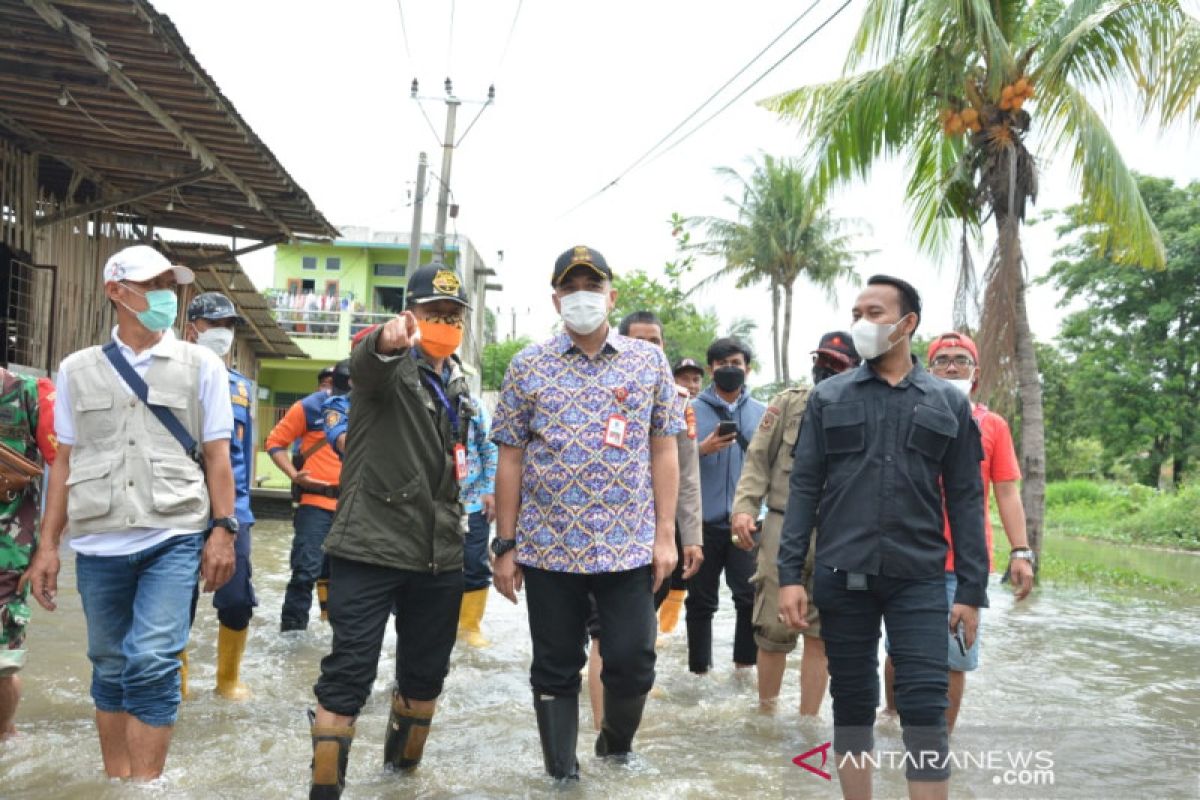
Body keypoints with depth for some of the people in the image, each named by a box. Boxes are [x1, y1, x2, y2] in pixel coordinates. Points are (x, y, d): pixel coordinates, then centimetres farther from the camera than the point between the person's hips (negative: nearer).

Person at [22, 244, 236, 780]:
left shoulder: (201, 366, 4)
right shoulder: (77, 370, 9)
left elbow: (217, 455, 4)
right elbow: (64, 462, 12)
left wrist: (223, 529, -4)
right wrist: (47, 546, 9)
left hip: (173, 539, -2)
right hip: (98, 545, 3)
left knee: (152, 664, -12)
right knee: (110, 669, 12)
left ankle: (145, 784, 0)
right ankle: (116, 779, 27)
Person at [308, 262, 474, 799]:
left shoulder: (458, 382, 14)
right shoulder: (390, 364, -7)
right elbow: (366, 367, -33)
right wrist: (388, 341, -56)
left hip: (438, 554, 7)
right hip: (371, 547, -6)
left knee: (425, 674, 16)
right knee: (349, 674, -5)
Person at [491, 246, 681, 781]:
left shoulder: (649, 362, 4)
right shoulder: (527, 366, 2)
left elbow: (663, 452, 5)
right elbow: (511, 459, 3)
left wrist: (665, 535, -1)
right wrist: (505, 546, 0)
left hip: (629, 546, 1)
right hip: (548, 547, 0)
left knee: (633, 665, 6)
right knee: (555, 670, 10)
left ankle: (616, 745, 36)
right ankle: (562, 773, 28)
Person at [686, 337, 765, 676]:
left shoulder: (762, 413, 10)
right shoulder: (692, 410, 4)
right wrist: (702, 449, -17)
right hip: (703, 520, -1)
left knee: (752, 596, 2)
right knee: (701, 600, 8)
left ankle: (746, 663, 18)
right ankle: (699, 667, 19)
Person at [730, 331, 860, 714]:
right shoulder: (789, 402, 2)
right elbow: (757, 459, 1)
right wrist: (744, 507, -10)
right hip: (784, 528, -1)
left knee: (821, 634, 8)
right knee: (774, 629, 5)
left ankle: (808, 721, 20)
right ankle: (766, 710, 24)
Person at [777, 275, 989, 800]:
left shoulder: (948, 403, 7)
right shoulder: (828, 397, 6)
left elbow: (965, 500, 6)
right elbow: (804, 488, 3)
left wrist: (971, 591, 1)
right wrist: (790, 573, -4)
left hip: (920, 579, 0)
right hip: (841, 577, 1)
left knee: (925, 712, -3)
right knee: (852, 705, 9)